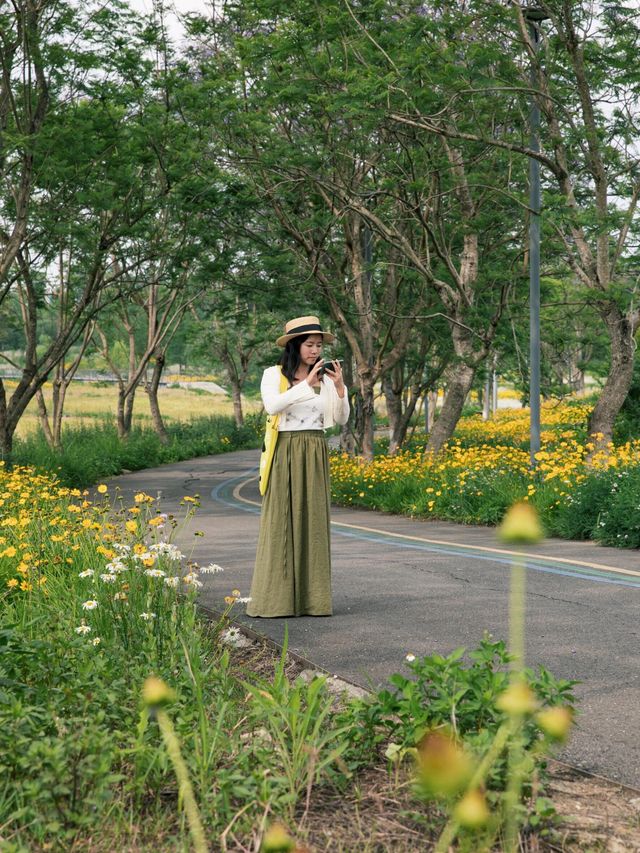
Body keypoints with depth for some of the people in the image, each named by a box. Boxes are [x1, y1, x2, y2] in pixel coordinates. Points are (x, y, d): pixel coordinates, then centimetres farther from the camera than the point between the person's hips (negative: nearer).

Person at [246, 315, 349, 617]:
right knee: (280, 523, -4)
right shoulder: (274, 375, -1)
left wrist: (339, 386, -12)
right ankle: (274, 598, 1)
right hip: (284, 454, -4)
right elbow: (271, 406, -20)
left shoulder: (325, 378, 9)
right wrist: (306, 384, -24)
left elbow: (341, 418, 3)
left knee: (313, 521, 3)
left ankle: (312, 597, 8)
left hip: (315, 456, 4)